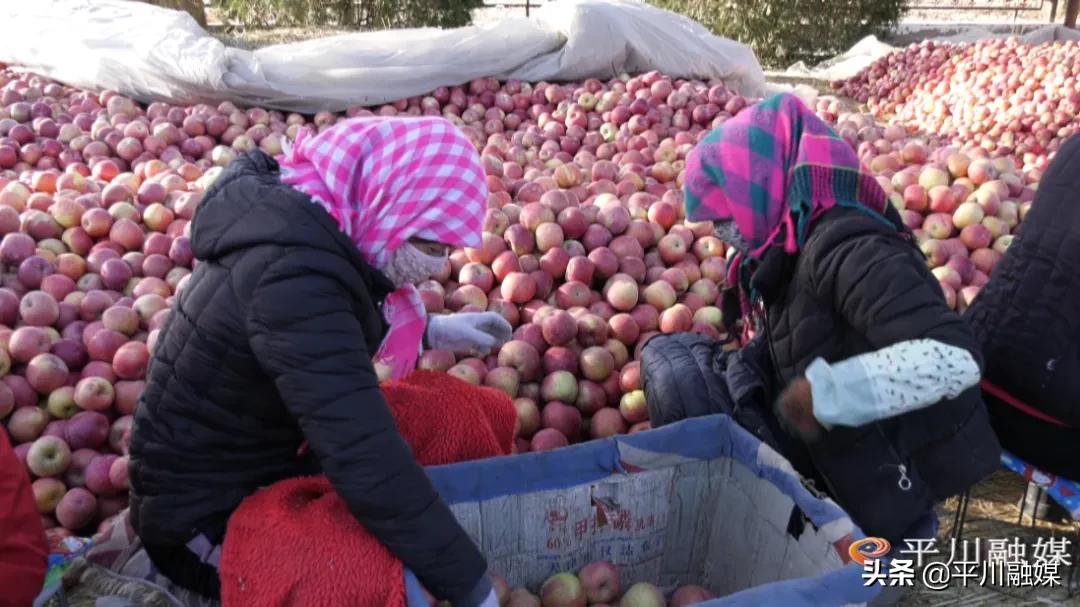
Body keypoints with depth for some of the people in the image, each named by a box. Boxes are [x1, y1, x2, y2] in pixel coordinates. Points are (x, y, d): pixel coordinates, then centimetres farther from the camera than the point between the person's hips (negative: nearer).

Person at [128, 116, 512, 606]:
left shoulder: (294, 221, -6)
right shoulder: (293, 278, -34)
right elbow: (366, 463, -38)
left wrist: (432, 331, 5)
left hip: (251, 466, 9)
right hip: (203, 520, -9)